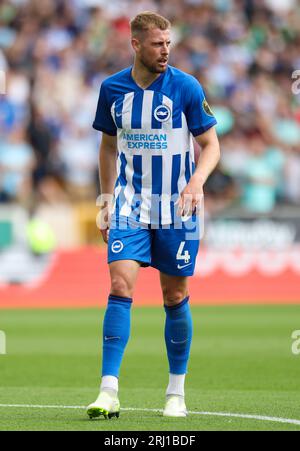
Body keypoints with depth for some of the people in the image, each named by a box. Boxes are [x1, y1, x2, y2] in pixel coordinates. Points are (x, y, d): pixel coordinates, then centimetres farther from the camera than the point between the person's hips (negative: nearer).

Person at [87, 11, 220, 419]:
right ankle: (109, 392, -17)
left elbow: (210, 144, -3)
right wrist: (107, 200, 13)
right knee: (120, 285, -15)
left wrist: (197, 182, -22)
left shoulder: (186, 87, -8)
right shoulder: (112, 89, 1)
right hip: (130, 205, 1)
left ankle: (176, 393, 19)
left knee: (175, 297, 5)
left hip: (176, 209, -1)